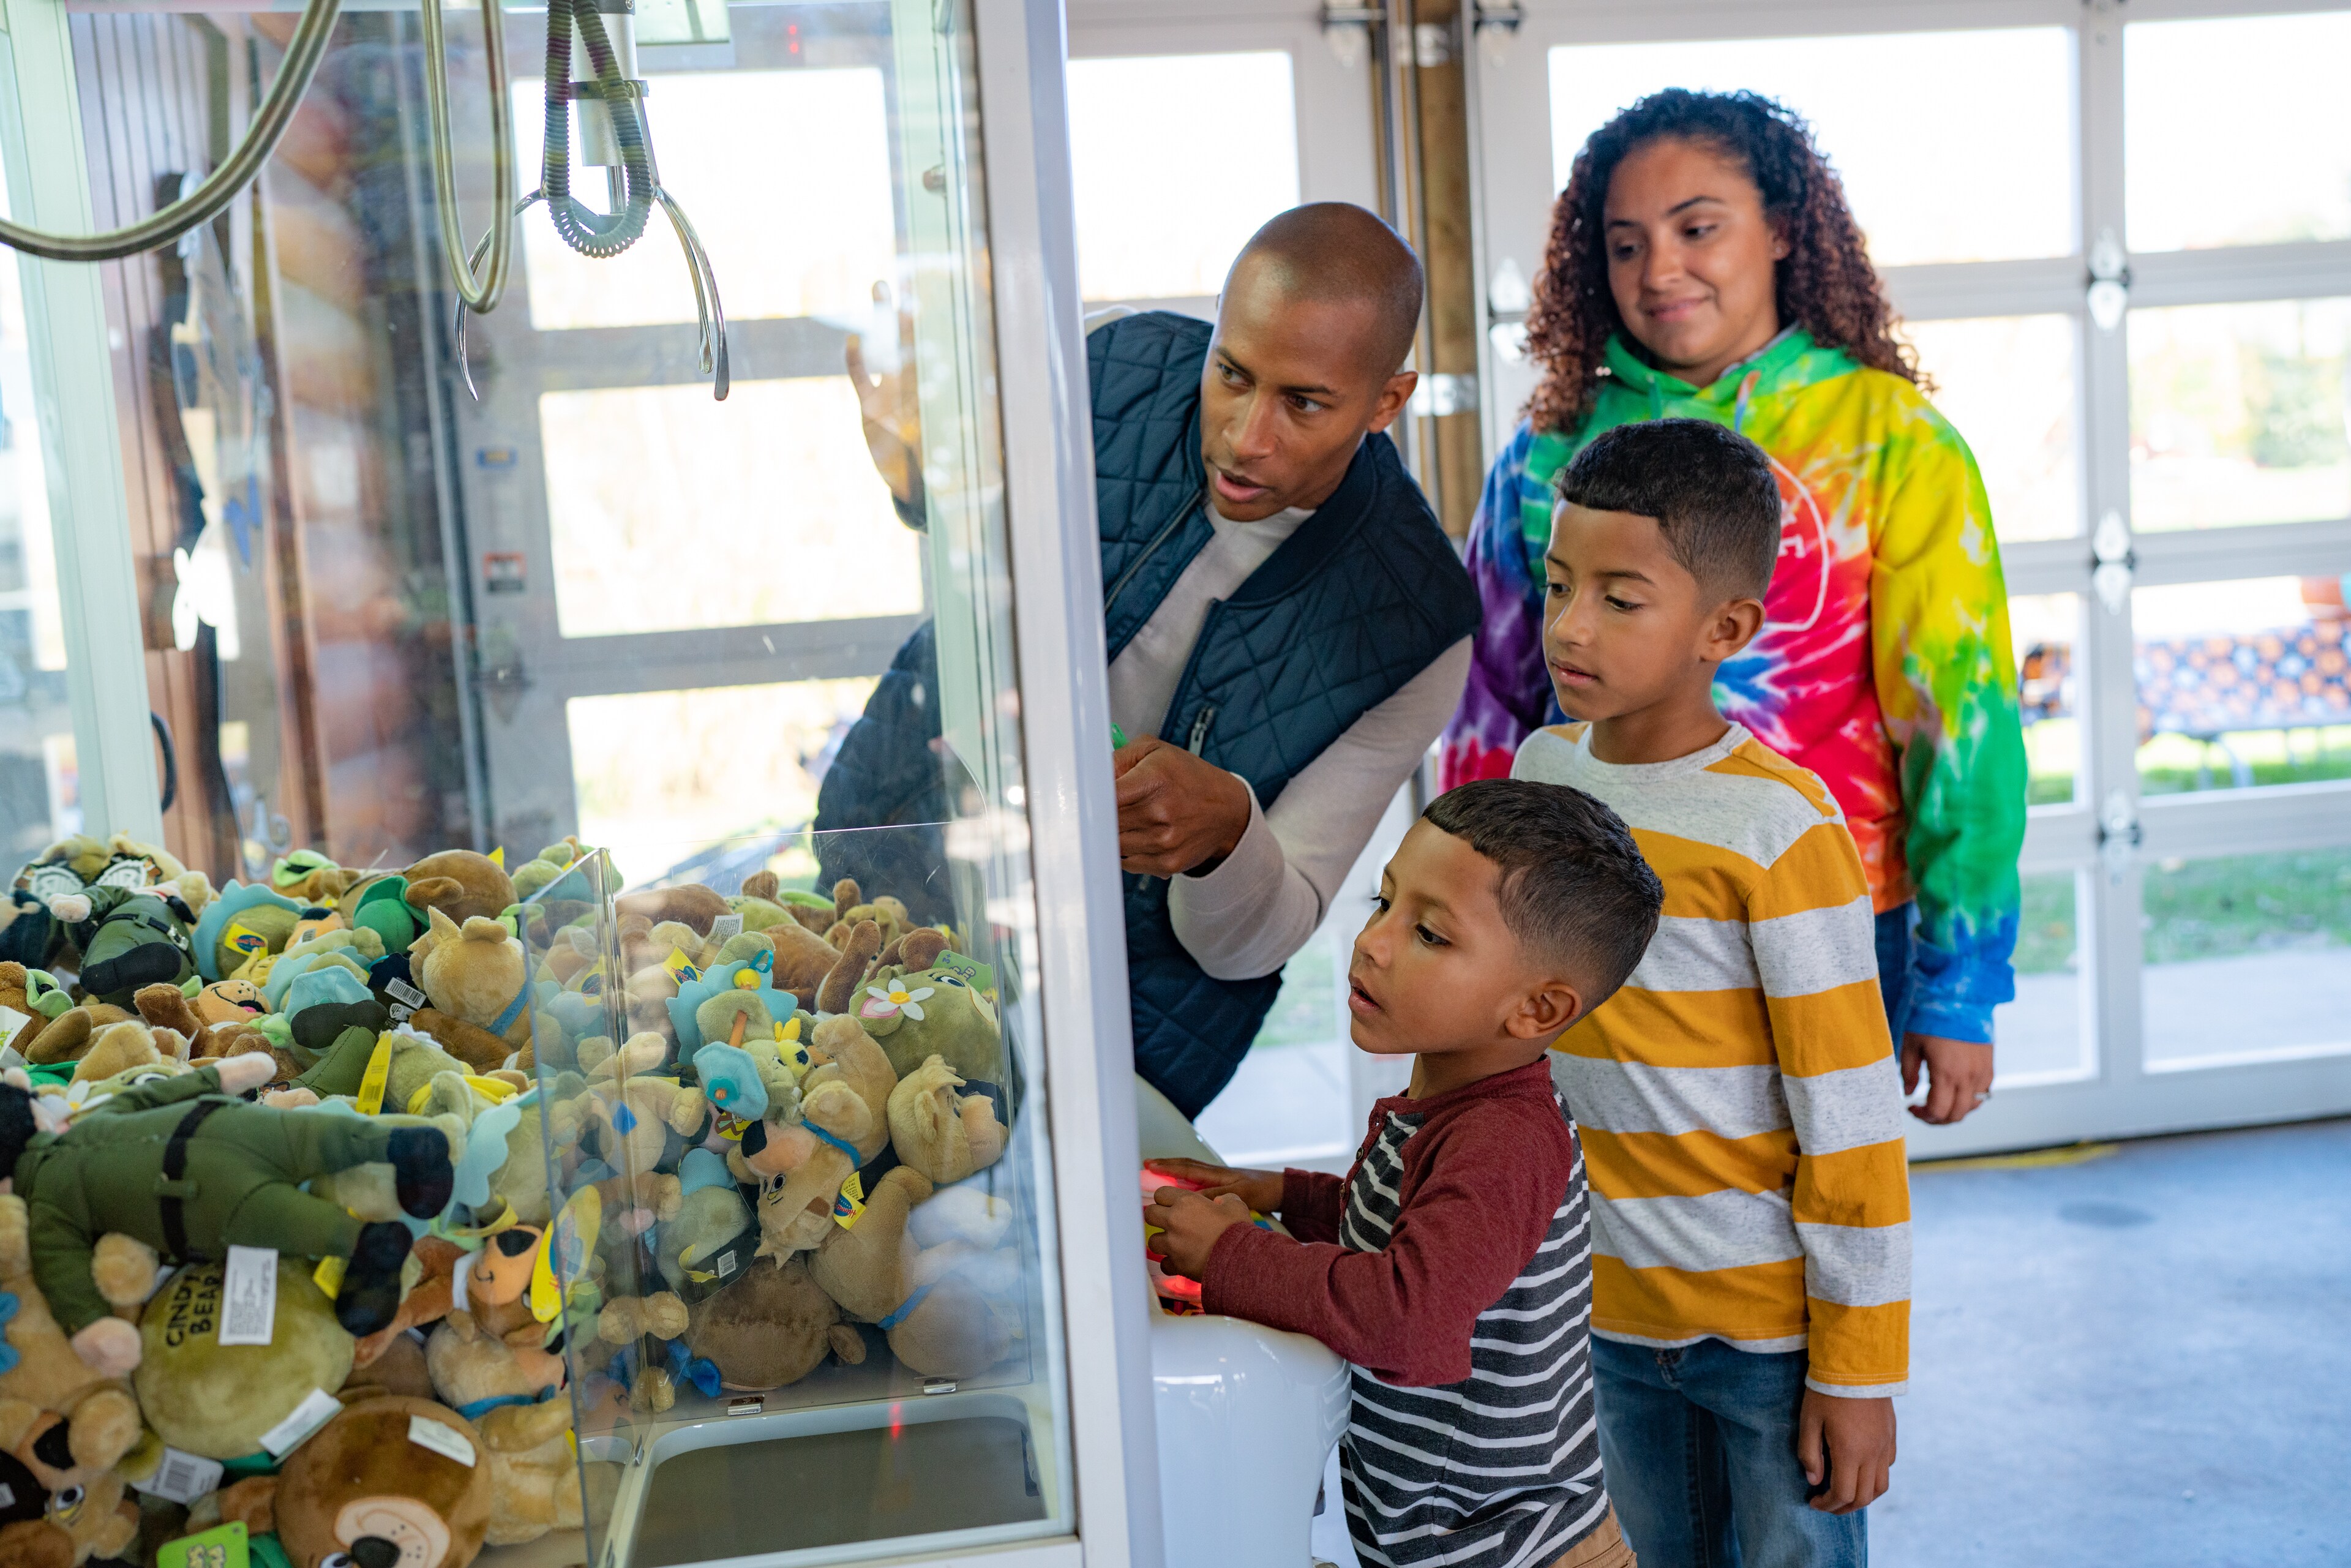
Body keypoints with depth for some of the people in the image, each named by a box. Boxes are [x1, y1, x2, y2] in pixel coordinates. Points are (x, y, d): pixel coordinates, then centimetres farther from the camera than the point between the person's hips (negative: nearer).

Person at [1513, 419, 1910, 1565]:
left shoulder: (1781, 827, -19)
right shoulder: (1539, 771, 1)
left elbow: (1851, 1125, -15)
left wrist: (1859, 1369, -11)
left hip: (1771, 1317, -5)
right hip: (1611, 1311, 6)